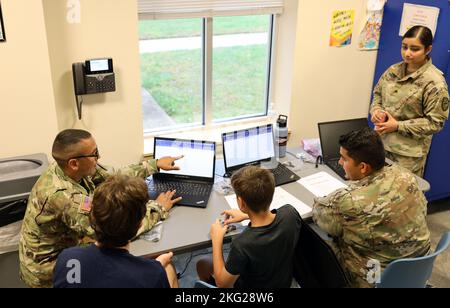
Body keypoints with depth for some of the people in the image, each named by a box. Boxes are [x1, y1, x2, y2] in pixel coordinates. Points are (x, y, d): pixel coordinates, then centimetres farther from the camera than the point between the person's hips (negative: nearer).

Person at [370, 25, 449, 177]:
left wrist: (398, 126, -19)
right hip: (382, 142, 5)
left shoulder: (434, 82, -15)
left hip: (409, 152, -5)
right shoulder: (393, 70, 3)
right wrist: (376, 110, -6)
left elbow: (435, 122, -14)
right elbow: (378, 93, 16)